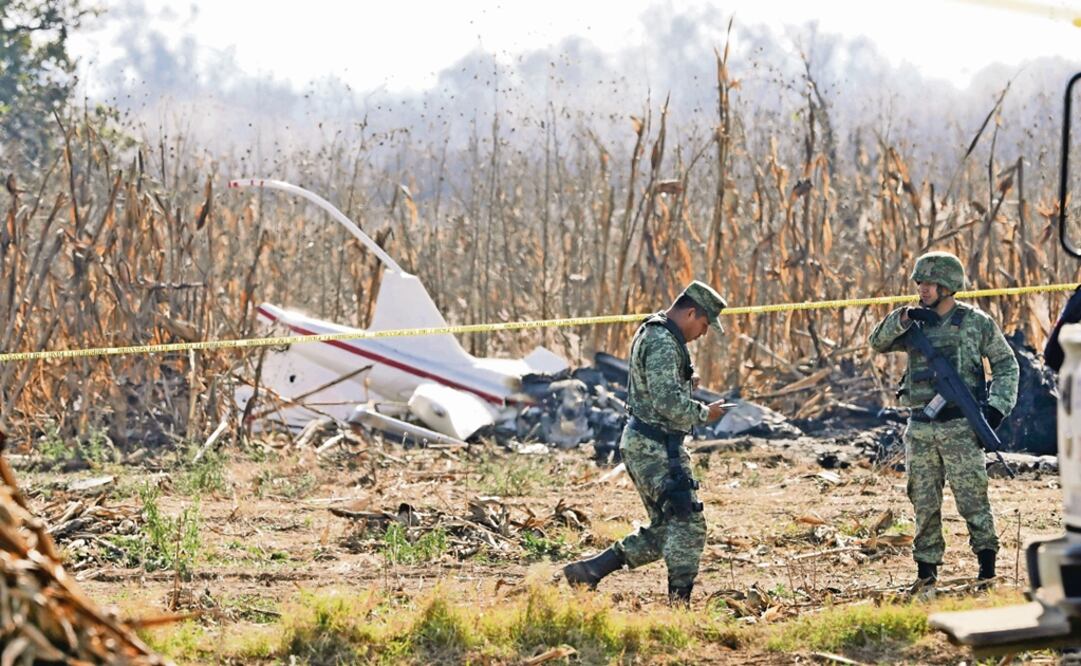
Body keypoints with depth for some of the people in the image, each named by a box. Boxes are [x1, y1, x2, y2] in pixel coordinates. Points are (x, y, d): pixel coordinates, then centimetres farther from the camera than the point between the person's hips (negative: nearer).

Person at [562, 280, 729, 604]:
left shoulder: (651, 333, 16)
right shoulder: (662, 342, -17)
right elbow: (669, 403, -25)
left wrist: (687, 383, 11)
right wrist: (704, 413, -10)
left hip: (642, 444, 11)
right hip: (655, 447, -11)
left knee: (664, 531, 14)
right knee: (688, 524, -9)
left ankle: (587, 570, 15)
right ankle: (679, 602, -10)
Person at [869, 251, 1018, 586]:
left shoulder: (976, 322, 1)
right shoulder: (916, 324, 11)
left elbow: (1006, 364, 4)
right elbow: (878, 342, 1)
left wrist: (997, 406, -9)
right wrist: (904, 318, -15)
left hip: (960, 428, -4)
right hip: (920, 428, 4)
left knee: (971, 496, -7)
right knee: (924, 501, 5)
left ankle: (986, 557, 1)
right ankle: (926, 567, 11)